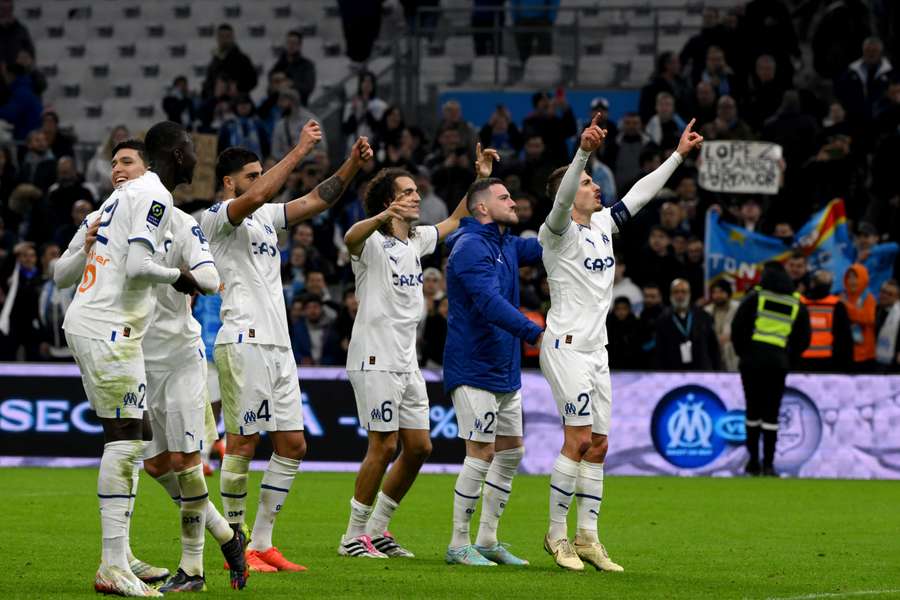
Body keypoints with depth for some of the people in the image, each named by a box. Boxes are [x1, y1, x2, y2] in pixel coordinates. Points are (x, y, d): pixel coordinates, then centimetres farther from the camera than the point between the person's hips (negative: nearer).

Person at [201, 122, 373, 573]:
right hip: (245, 342, -9)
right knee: (242, 444, -6)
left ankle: (262, 544, 10)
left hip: (278, 345, 9)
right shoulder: (217, 218, -4)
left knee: (292, 445, 6)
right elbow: (257, 197, -23)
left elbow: (317, 200, 19)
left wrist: (353, 164, 4)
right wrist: (300, 151, -21)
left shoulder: (265, 217, 20)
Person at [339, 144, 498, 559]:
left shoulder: (416, 241, 15)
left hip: (406, 361, 8)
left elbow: (456, 220, 29)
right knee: (384, 446, -10)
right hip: (375, 359, -8)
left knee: (418, 447, 7)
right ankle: (354, 537, -1)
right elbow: (351, 238, -34)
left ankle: (377, 529, 17)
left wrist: (481, 178, 18)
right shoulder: (373, 242, -10)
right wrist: (381, 218, -54)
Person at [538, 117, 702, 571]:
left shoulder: (602, 224, 13)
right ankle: (557, 536, -6)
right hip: (566, 345, -8)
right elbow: (562, 198, -29)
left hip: (596, 349, 8)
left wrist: (678, 155, 20)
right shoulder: (558, 232, -9)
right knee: (579, 440, -13)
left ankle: (587, 538, 10)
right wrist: (585, 150, -44)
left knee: (598, 445, 6)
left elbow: (641, 193, 22)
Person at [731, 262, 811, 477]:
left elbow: (737, 328, -2)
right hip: (779, 364, 1)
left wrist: (743, 353, 12)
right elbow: (803, 338, 10)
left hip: (753, 360, -1)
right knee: (771, 413, 3)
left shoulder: (754, 298, 2)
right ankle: (768, 465, -2)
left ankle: (753, 462, 11)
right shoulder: (797, 305, 10)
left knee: (753, 410, 9)